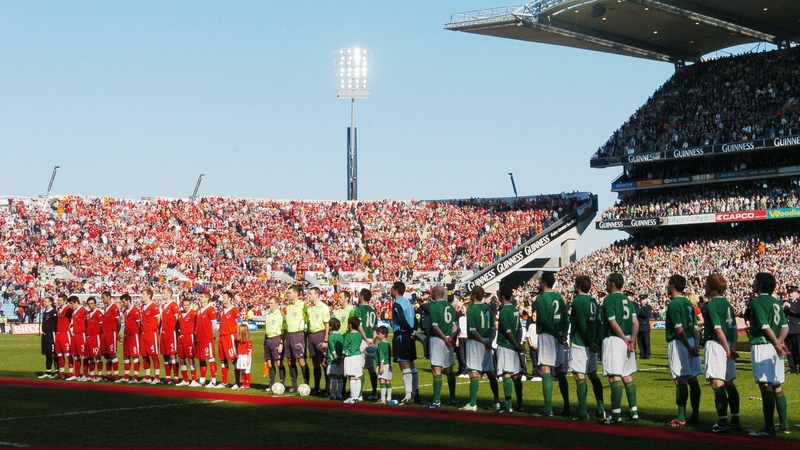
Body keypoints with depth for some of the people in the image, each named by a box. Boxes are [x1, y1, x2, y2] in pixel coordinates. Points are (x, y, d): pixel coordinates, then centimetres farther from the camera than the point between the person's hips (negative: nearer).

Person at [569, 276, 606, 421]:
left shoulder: (578, 301, -11)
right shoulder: (593, 302, 13)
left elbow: (582, 324, -17)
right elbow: (598, 324, 10)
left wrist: (590, 342, -12)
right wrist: (596, 341, 6)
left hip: (579, 343, -8)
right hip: (591, 344, 8)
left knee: (579, 376, -7)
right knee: (593, 375, 14)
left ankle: (583, 412, -9)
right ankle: (601, 410, 15)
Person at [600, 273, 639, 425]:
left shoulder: (609, 299, -9)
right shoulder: (627, 300, 14)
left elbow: (613, 322, -16)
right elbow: (635, 322, 6)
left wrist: (624, 339, -9)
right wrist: (632, 339, -4)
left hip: (614, 340, -8)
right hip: (626, 341, 8)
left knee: (614, 377, -9)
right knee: (627, 376, 15)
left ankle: (616, 415, -11)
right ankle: (634, 411, 19)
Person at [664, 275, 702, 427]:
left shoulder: (674, 303, -11)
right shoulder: (689, 303, 15)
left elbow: (679, 329, -18)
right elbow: (695, 328, 8)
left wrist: (689, 347, -15)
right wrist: (696, 345, 0)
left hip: (679, 344, -9)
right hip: (690, 344, 9)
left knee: (681, 380, -9)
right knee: (692, 379, 11)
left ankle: (681, 418, -9)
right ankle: (695, 415, 16)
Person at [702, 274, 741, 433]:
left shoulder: (712, 305, -11)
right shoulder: (727, 305, 14)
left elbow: (718, 330, -19)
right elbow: (735, 330, 10)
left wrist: (728, 350, -16)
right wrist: (731, 348, 4)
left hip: (716, 345, -9)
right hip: (727, 347, 9)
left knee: (717, 383, -8)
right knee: (729, 383, 13)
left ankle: (722, 422, -10)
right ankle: (735, 420, 17)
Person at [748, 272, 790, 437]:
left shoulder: (757, 302, -9)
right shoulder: (776, 303, 14)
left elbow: (765, 327, -17)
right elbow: (785, 327, 6)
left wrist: (777, 343, -9)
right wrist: (779, 342, -6)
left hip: (761, 347, -8)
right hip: (774, 349, 8)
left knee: (765, 386, -8)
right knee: (777, 386, 13)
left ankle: (769, 428, -9)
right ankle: (784, 425, 16)